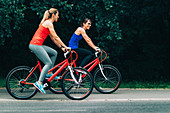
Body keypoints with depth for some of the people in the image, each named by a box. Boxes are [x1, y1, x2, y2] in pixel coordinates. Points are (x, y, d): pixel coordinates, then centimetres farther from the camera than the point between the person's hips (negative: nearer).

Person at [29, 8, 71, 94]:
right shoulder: (49, 23, -8)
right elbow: (56, 37, -10)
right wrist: (65, 47, -6)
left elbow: (53, 38, 23)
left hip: (37, 45, 10)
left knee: (54, 53, 14)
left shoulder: (48, 23, 21)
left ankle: (49, 73, 14)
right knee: (48, 63, -12)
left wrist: (61, 47, 19)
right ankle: (39, 83, -16)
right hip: (35, 45, -10)